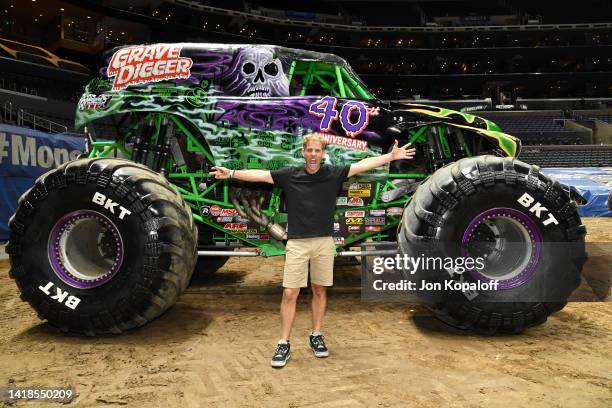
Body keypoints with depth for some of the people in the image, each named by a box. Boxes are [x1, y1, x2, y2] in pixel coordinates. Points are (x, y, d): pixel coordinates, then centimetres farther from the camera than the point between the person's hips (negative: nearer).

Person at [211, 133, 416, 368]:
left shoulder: (333, 174, 3)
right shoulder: (290, 175, 1)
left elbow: (364, 164, 3)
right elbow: (261, 175, -4)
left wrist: (391, 156, 1)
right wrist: (231, 174, -12)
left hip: (324, 242, 2)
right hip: (297, 243, -1)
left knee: (319, 291, 12)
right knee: (289, 294, -2)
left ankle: (316, 336, 28)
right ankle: (284, 345, 9)